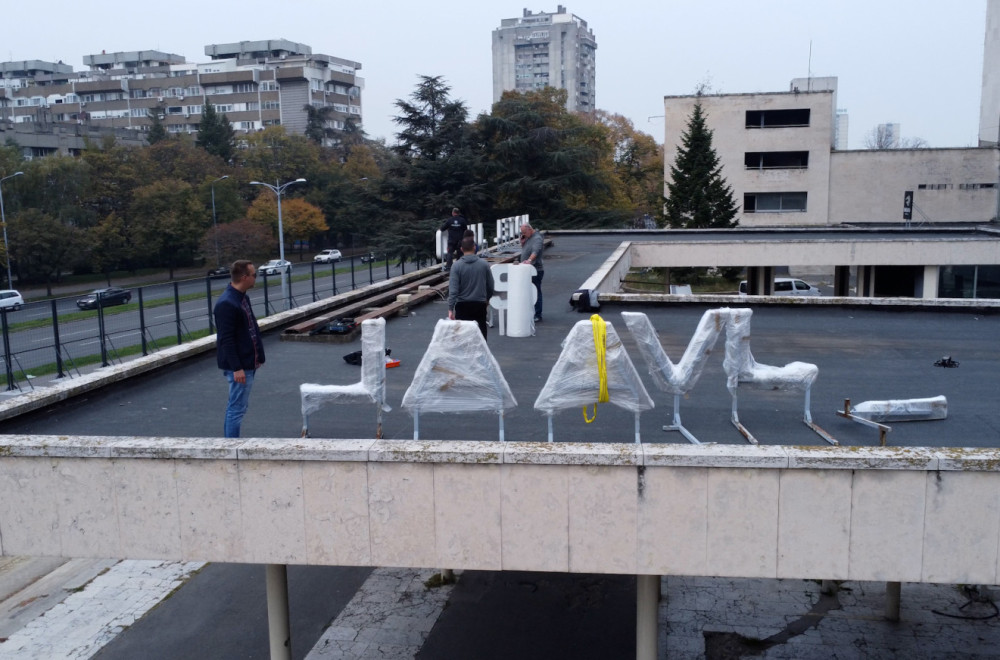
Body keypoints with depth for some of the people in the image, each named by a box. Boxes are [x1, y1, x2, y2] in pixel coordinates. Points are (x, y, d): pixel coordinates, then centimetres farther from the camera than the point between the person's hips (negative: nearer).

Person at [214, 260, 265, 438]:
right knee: (237, 407, -3)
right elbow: (226, 340, -23)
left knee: (238, 405, 17)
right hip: (238, 366, -10)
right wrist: (236, 368, -23)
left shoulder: (242, 298, 10)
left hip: (248, 363, 10)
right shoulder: (226, 303, -20)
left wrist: (257, 357, 19)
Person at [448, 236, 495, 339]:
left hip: (462, 306, -1)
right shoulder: (484, 264, -2)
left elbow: (453, 289, -13)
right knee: (481, 333, 9)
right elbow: (490, 285, 7)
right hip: (480, 304, 2)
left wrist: (450, 309, -11)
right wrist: (487, 298, 25)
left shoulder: (457, 265, -8)